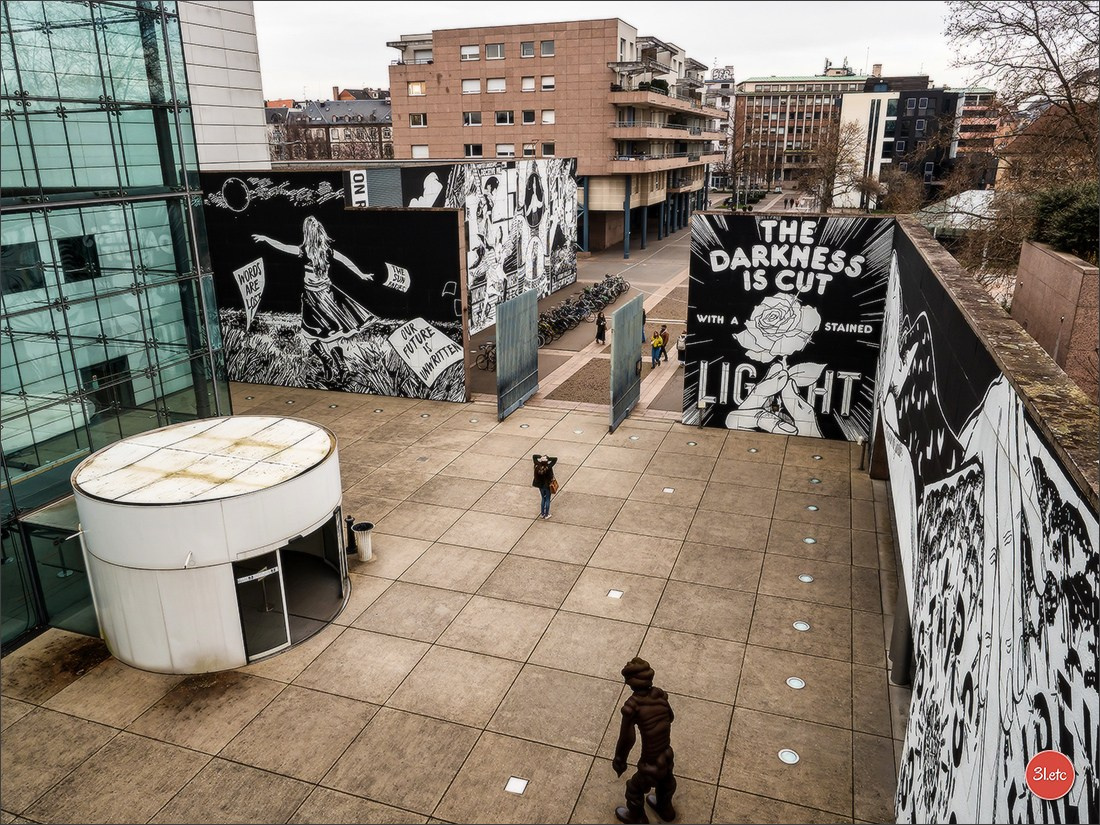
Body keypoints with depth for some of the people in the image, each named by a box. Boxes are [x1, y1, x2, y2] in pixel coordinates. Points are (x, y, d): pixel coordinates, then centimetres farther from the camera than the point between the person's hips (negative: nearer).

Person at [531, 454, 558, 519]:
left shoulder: (537, 466, -19)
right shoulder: (548, 467, -29)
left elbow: (534, 456, -7)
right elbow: (555, 459, -24)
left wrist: (540, 457, -16)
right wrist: (548, 458, -21)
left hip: (540, 485, 4)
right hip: (548, 486, -4)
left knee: (543, 498, 24)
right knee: (547, 499, 15)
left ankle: (542, 514, 32)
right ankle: (546, 515, 25)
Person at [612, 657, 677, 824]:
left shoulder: (632, 706, -26)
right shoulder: (659, 695, -10)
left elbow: (626, 739, -21)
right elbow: (670, 717, 9)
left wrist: (619, 761, -3)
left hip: (651, 764, -5)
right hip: (667, 757, 5)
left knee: (635, 788, 26)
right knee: (666, 782, 36)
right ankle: (665, 810, 63)